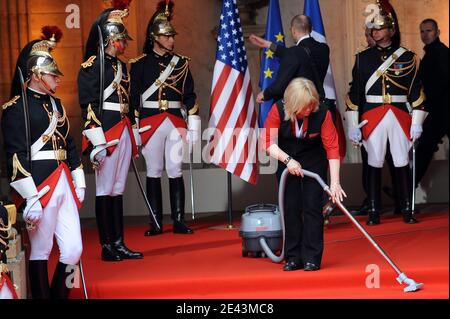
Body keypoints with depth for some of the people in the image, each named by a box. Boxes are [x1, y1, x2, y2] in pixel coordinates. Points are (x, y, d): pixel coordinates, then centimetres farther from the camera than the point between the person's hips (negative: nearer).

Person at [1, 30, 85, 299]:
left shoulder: (55, 103, 16)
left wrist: (79, 181, 19)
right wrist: (31, 198, -19)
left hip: (63, 184, 8)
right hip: (39, 186, -7)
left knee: (74, 250, 6)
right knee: (41, 251, 2)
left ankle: (59, 294, 21)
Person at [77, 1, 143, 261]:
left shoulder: (121, 66, 17)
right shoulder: (92, 65, -8)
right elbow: (88, 105, -13)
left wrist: (135, 135, 20)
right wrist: (97, 140, -18)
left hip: (124, 133, 8)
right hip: (106, 133, -8)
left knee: (118, 190, 10)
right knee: (105, 189, -3)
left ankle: (119, 244, 13)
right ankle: (106, 246, 2)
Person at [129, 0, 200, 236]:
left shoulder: (181, 63, 9)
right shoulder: (140, 64, 2)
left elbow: (190, 97, 10)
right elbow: (134, 98, 2)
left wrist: (194, 128, 4)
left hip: (176, 123, 2)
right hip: (150, 123, -2)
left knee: (175, 172, 3)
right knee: (154, 172, 2)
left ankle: (179, 221, 8)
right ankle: (156, 223, 8)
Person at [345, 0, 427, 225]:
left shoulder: (407, 57, 5)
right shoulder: (363, 58, 6)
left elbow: (416, 91, 5)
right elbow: (354, 93, 4)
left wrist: (416, 122, -1)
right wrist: (352, 126, -1)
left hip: (400, 117, 0)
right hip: (372, 118, 0)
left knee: (402, 163, 2)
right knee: (374, 163, 2)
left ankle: (407, 210, 10)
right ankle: (374, 211, 8)